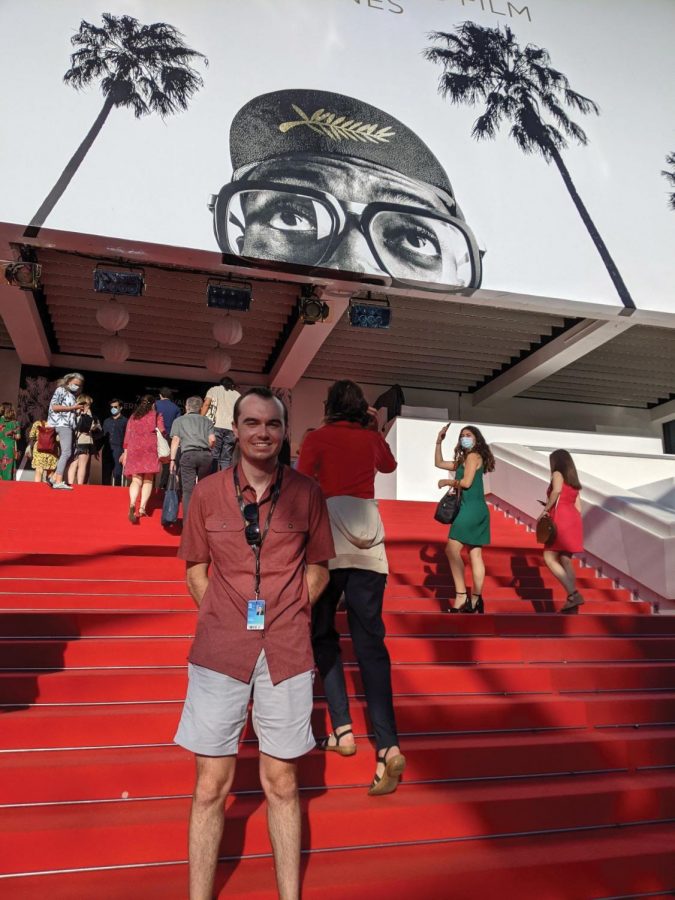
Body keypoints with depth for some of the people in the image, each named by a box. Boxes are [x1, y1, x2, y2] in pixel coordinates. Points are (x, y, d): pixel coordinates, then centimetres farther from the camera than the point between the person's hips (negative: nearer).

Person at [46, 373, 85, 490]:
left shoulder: (73, 395, 23)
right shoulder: (61, 390, 3)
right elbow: (54, 407, -9)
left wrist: (78, 410, 9)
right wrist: (73, 408, -9)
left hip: (69, 425, 9)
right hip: (62, 424, -9)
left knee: (67, 454, 4)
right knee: (66, 453, -17)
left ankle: (54, 477, 5)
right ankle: (58, 482, -21)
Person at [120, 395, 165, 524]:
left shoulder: (133, 416, 20)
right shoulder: (156, 415, 13)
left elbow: (127, 436, 16)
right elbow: (162, 432, 2)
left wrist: (125, 453, 17)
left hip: (133, 448, 2)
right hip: (150, 447, -2)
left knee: (136, 480, -2)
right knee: (148, 480, 5)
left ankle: (132, 504, -27)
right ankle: (143, 507, -9)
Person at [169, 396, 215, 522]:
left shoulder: (179, 420, 18)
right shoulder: (206, 421, 19)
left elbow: (175, 440, 6)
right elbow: (212, 439, 6)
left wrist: (172, 459, 3)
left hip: (188, 455, -1)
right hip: (206, 455, 1)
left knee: (188, 490, -2)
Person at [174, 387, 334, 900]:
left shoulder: (305, 494, 1)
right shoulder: (208, 492, 2)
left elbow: (318, 568, 10)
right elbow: (196, 568, 11)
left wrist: (287, 616, -1)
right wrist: (219, 622, 0)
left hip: (286, 651, 0)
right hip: (220, 650, 0)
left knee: (282, 784, 10)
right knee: (212, 786, 6)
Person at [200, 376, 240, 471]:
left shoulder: (214, 389, 20)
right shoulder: (237, 395, 23)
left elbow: (206, 404, 4)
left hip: (216, 425, -2)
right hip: (231, 428, 2)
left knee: (213, 456, -5)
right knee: (226, 459, 0)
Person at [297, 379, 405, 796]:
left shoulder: (317, 439, 5)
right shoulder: (371, 438, 16)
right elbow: (389, 465, 37)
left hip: (329, 542, -3)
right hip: (369, 543, 3)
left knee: (323, 636, 14)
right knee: (371, 642, -1)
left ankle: (343, 729, 7)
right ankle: (388, 746, -11)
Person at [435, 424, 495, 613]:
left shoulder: (473, 456, -6)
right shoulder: (463, 460, 21)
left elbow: (466, 482, -16)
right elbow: (439, 463, 28)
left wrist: (447, 482, -1)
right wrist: (439, 442, 22)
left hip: (472, 508, -10)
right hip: (476, 510, 10)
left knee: (452, 550, -15)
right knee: (475, 555, 6)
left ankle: (461, 596, -16)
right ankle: (475, 599, 7)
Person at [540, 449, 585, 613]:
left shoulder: (557, 474, 3)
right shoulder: (574, 481, 24)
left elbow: (557, 490, -20)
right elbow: (578, 507, 19)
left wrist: (545, 509, -14)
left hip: (561, 519, -8)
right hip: (574, 519, 8)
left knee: (549, 558, -4)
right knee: (565, 560, 8)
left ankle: (573, 594, -15)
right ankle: (572, 602, 2)